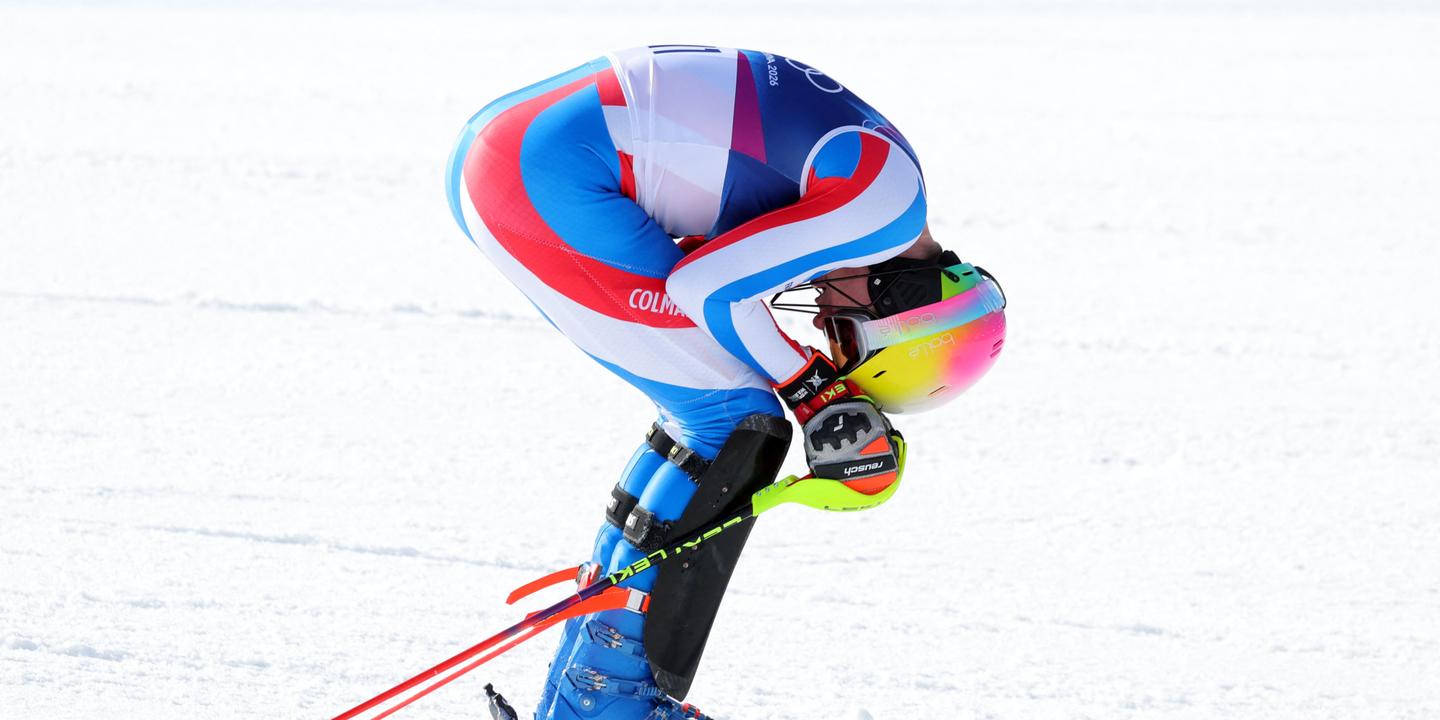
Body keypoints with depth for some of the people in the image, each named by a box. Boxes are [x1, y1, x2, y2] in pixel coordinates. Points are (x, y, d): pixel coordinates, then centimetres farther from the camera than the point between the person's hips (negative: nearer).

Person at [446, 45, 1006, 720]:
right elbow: (705, 284, -13)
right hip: (550, 175, -10)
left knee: (714, 412, 17)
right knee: (743, 423, -3)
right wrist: (812, 393, 0)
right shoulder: (892, 199, -10)